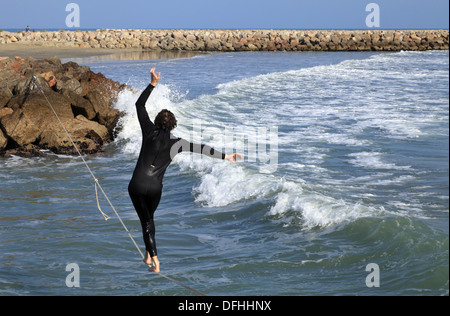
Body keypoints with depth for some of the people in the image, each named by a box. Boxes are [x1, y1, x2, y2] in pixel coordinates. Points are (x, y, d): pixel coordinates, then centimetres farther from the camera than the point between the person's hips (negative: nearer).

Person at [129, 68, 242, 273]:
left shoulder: (149, 132, 2)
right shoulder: (177, 143, 0)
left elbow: (139, 105, 10)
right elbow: (202, 149, 3)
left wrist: (153, 84, 11)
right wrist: (225, 157, 8)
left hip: (137, 185, -1)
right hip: (155, 187, 1)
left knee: (146, 221, 9)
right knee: (149, 217, 26)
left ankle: (154, 257, -4)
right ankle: (149, 255, 27)